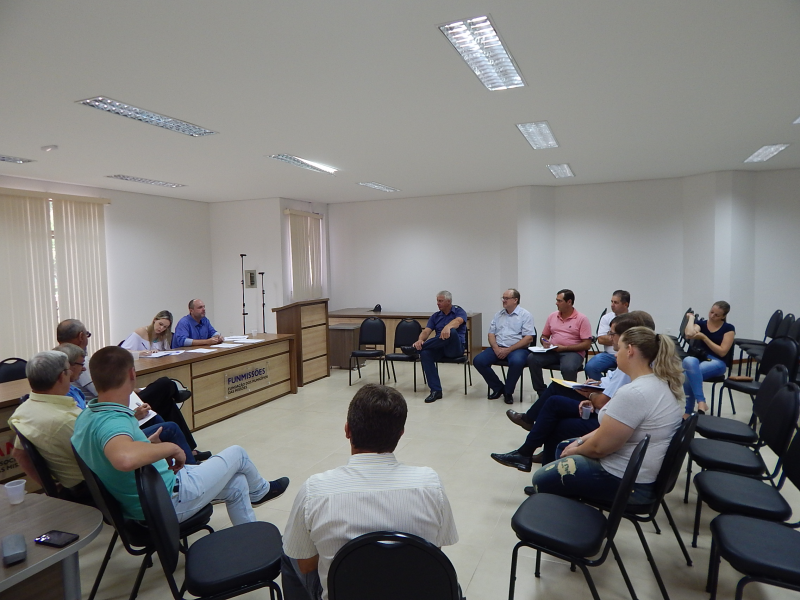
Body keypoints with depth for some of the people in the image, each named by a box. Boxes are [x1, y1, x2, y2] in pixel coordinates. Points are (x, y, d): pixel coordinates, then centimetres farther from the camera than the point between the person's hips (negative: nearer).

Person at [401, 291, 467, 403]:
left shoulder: (459, 311, 3)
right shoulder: (435, 316, 16)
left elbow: (458, 321, -23)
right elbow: (426, 331, 1)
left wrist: (448, 326, -47)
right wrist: (420, 340, -24)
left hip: (456, 348, -4)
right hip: (440, 348, 4)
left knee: (452, 331, -37)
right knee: (425, 353, -30)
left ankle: (415, 348, -28)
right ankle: (435, 390, -29)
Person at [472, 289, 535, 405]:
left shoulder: (525, 315, 0)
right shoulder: (499, 314, 16)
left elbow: (529, 338, -9)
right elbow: (491, 334, 13)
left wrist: (508, 350, -15)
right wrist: (496, 348, -8)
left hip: (517, 348, -5)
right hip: (498, 348, 5)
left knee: (516, 362, -38)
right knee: (478, 361, -18)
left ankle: (508, 392, -11)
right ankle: (498, 387, 1)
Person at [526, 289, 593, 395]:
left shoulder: (582, 319, -2)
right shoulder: (552, 316, 13)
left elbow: (587, 344, -8)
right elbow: (544, 336, 23)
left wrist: (564, 348, -15)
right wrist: (545, 343, -3)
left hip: (573, 352, -5)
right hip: (552, 351, 5)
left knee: (568, 367, -37)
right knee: (532, 359, -21)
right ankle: (542, 393, -8)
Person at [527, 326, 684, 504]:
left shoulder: (633, 393, -29)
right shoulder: (661, 383, 4)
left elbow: (599, 446, -24)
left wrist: (575, 450, -3)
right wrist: (581, 440, 7)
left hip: (627, 482, -10)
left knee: (541, 479, 2)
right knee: (563, 447, 24)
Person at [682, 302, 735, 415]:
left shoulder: (728, 328, 5)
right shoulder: (701, 323, 10)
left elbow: (722, 352, -4)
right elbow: (689, 334, -14)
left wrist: (704, 337, -9)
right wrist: (691, 317, 0)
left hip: (717, 363, -3)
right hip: (698, 359, 3)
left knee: (689, 373, -35)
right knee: (688, 361, -38)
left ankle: (689, 412, -24)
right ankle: (701, 402, -32)